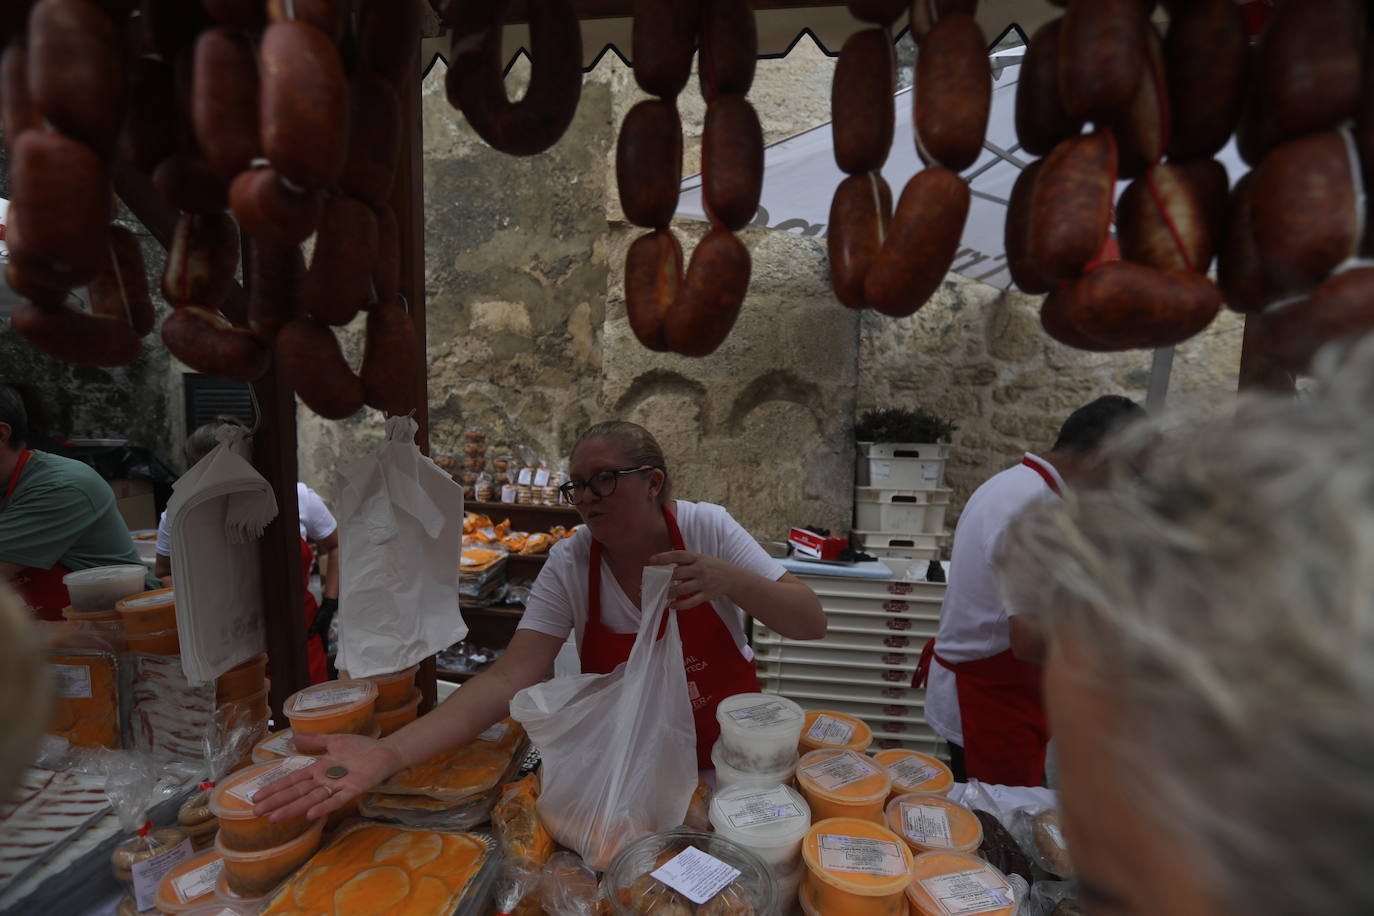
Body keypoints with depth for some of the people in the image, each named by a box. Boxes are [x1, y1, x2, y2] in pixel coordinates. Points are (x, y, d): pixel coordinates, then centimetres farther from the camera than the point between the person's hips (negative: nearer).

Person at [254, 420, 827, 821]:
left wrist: (730, 580, -34)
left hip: (728, 753, 0)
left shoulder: (706, 528, -17)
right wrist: (390, 752, -36)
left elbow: (812, 624, -16)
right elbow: (508, 681, -23)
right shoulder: (569, 565, -15)